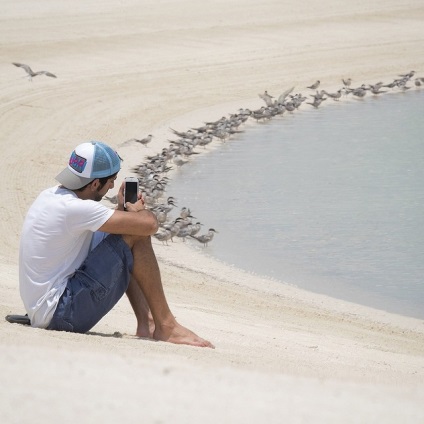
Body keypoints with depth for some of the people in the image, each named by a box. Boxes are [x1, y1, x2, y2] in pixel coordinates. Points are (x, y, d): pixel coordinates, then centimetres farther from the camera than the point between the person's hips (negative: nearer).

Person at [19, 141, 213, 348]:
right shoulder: (73, 208, -20)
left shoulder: (50, 195, 10)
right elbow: (149, 225, -22)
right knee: (136, 236, -13)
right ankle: (165, 327, -7)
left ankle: (146, 323, 12)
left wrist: (123, 208, 12)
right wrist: (140, 210, 1)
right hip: (62, 315, -11)